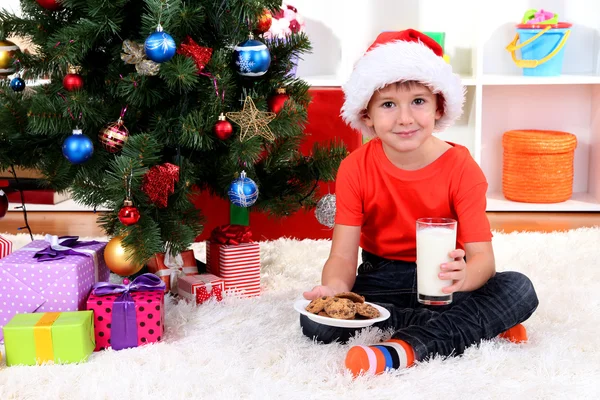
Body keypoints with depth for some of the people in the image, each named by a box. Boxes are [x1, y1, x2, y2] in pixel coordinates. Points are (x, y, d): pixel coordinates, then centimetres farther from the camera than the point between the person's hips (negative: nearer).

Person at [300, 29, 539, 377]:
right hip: (382, 281, 1)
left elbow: (482, 256, -19)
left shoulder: (461, 168, -12)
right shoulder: (355, 169, -9)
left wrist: (463, 276, -45)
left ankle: (404, 348, -34)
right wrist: (334, 287, -40)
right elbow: (343, 256, -15)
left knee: (519, 290, -27)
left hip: (439, 282, -1)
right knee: (317, 321, -29)